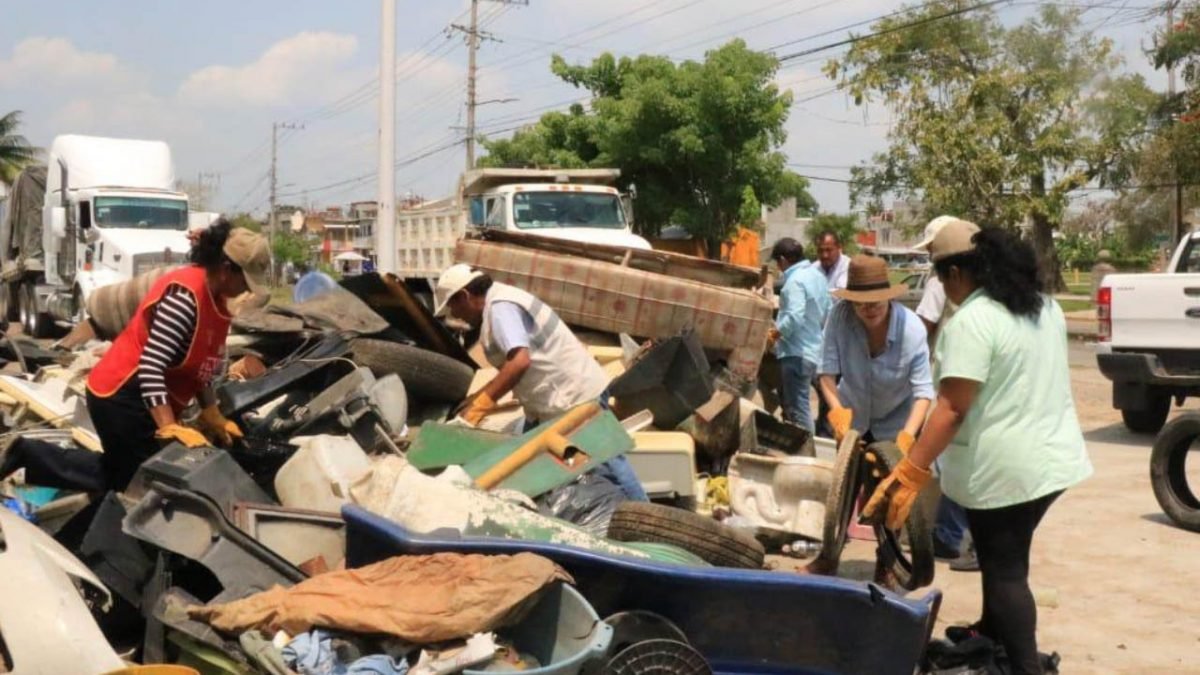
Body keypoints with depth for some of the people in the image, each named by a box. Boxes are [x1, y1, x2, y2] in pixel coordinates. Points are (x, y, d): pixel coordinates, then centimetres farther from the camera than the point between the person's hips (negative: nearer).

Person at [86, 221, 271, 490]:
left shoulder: (216, 297, 6)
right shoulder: (185, 295, -24)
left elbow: (199, 365, 15)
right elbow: (150, 368, -30)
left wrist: (212, 416, 11)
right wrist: (170, 428, -33)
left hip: (146, 402, 10)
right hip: (122, 397, -10)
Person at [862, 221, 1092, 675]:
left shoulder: (972, 321, -19)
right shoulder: (1045, 307, 9)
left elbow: (952, 408, -24)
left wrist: (909, 474, -23)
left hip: (1005, 469, -9)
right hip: (1055, 458, 9)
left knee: (1004, 570, 2)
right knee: (1007, 558, 24)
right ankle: (990, 635, 41)